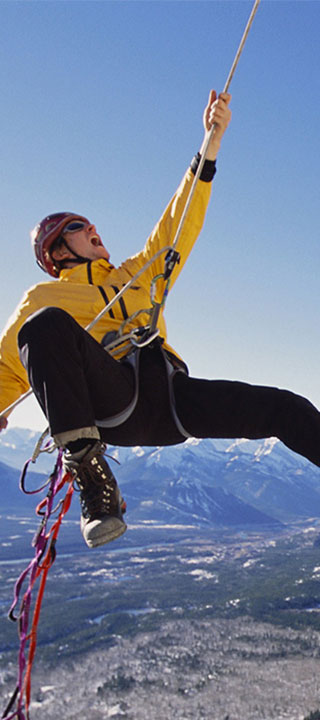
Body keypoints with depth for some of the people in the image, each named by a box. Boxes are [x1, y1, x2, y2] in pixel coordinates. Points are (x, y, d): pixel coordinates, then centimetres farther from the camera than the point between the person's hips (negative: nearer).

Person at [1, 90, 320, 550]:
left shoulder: (139, 274, 32)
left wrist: (211, 141, 21)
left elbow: (180, 225, 27)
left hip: (170, 395, 4)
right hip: (110, 402, -4)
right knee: (47, 324, -32)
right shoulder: (42, 298, 22)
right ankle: (90, 473, -38)